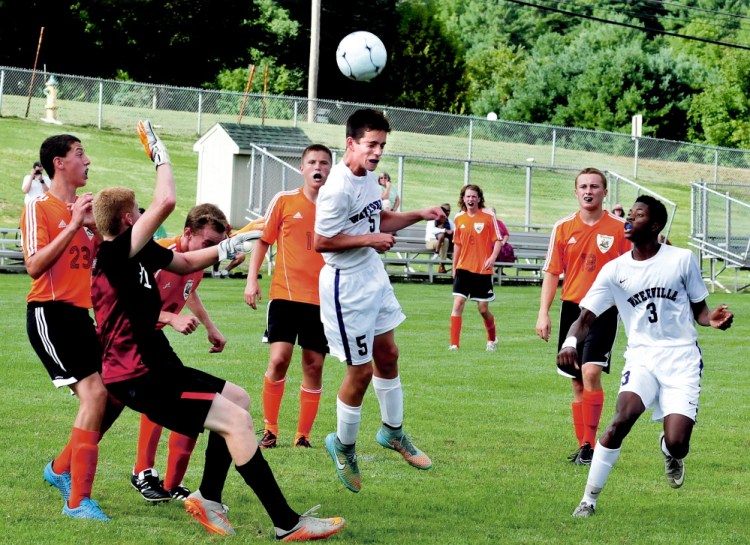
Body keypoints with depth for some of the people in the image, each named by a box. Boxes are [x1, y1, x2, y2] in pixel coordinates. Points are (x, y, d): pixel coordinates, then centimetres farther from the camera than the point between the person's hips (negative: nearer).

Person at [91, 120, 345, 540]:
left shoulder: (139, 253, 9)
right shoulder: (115, 254, -19)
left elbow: (185, 262, 29)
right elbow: (166, 202, -29)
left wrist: (228, 246, 17)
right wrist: (160, 154, -14)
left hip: (157, 367, 11)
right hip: (140, 377, -11)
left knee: (238, 399, 20)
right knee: (236, 420, -15)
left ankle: (208, 498, 19)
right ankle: (287, 524, -14)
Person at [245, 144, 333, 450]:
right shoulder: (284, 201, 2)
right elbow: (263, 240, 9)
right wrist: (252, 279, 0)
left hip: (322, 299, 2)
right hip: (285, 295, -2)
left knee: (314, 366, 2)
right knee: (279, 359, -11)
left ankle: (303, 435, 12)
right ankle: (269, 430, 3)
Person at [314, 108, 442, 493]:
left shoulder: (368, 177, 5)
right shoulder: (338, 189, -25)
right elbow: (321, 242, -24)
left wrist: (419, 215, 8)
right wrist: (370, 239, -23)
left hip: (374, 278, 9)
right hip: (347, 286, -9)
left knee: (388, 355, 19)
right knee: (361, 372, 0)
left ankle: (393, 431, 37)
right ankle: (344, 446, 20)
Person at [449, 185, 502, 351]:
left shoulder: (488, 216, -4)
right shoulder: (459, 218, 5)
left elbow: (498, 240, -3)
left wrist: (492, 257, -20)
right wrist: (454, 267, 18)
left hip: (483, 269, -2)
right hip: (464, 268, 2)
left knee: (483, 309, 5)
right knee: (458, 303, -12)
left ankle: (492, 339, 31)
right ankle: (454, 344, -11)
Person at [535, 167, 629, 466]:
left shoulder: (620, 227, -1)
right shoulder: (563, 227, 5)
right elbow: (551, 273, 8)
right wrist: (543, 314, 1)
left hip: (603, 310, -3)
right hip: (572, 308, 3)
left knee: (591, 372, -19)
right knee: (577, 383, 8)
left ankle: (589, 444, -14)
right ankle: (582, 445, 17)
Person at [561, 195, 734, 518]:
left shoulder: (682, 260, -1)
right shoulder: (615, 270, 2)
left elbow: (698, 309, 9)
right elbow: (586, 317, -2)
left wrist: (712, 319, -16)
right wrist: (570, 342, -24)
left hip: (682, 357, -1)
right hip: (642, 355, 1)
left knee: (676, 445, -14)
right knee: (623, 417, -27)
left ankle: (670, 450, 28)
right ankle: (589, 499, -15)